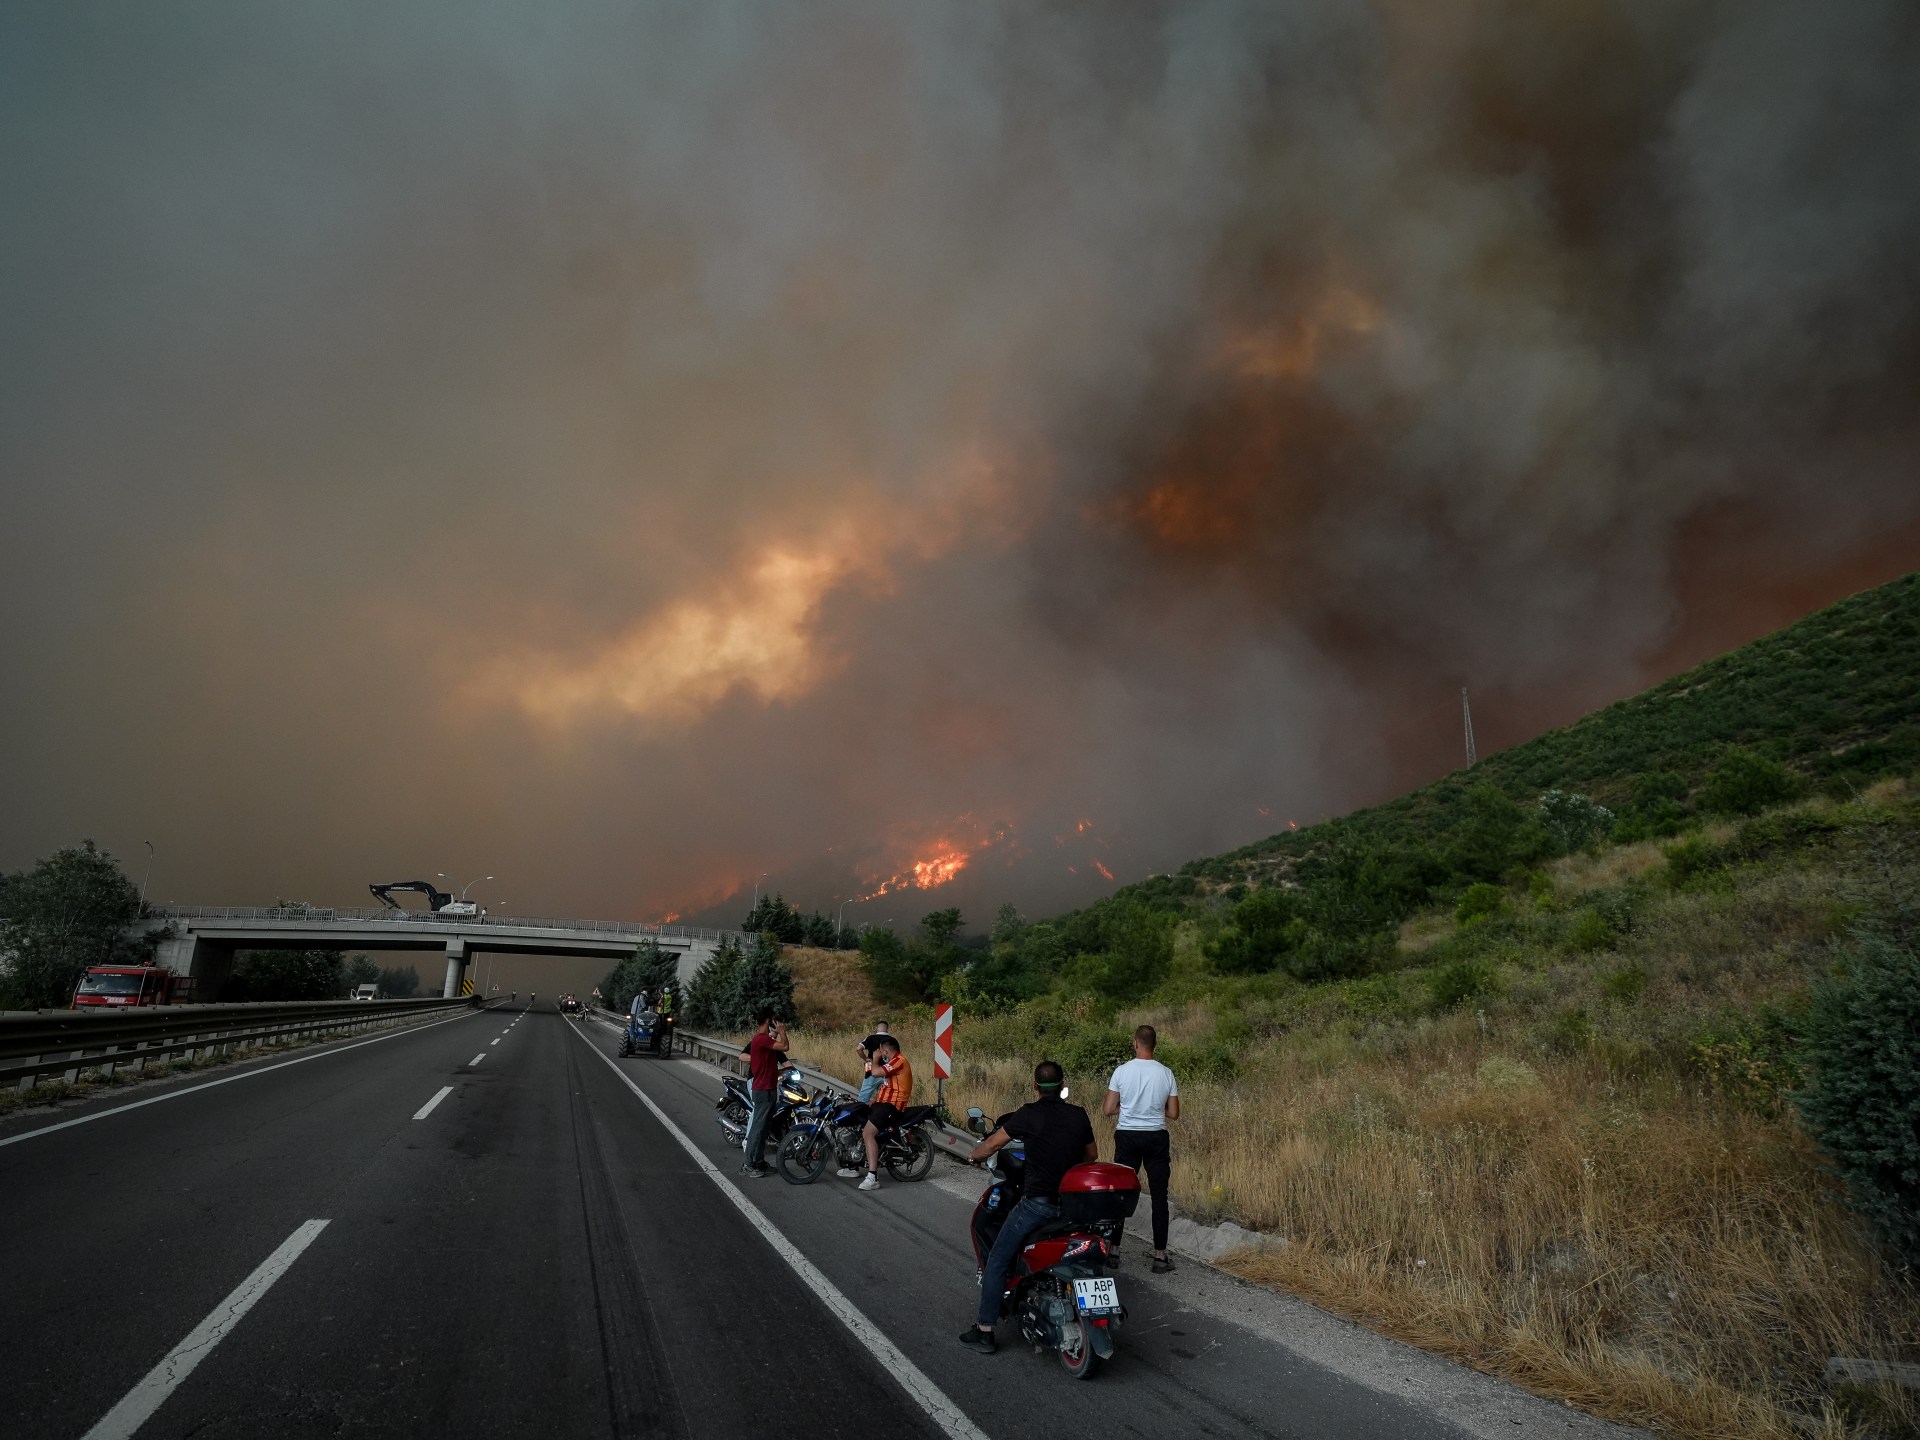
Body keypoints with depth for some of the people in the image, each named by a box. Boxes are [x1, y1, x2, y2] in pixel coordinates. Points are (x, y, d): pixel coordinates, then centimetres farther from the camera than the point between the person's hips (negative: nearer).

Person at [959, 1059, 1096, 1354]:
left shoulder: (1029, 1114, -9)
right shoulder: (1079, 1115, 2)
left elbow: (992, 1144, -4)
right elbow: (1092, 1155, 17)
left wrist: (974, 1156, 16)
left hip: (1037, 1203, -5)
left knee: (997, 1262, 6)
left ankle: (984, 1331, 7)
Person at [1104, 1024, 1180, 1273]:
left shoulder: (1122, 1071, -8)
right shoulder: (1166, 1074, -4)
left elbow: (1107, 1110, -6)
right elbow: (1173, 1114, -1)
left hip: (1127, 1137, 0)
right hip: (1156, 1137, 0)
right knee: (1159, 1196, 6)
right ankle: (1160, 1255, 7)